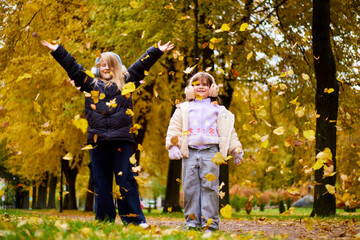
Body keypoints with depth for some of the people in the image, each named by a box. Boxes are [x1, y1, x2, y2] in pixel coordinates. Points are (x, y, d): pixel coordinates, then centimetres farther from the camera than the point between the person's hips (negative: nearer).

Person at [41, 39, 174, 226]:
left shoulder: (125, 81, 13)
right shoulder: (91, 83, 15)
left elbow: (142, 65, 15)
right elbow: (72, 67, 17)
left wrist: (156, 51, 13)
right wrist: (57, 51, 15)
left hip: (121, 138, -2)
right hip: (98, 139, 2)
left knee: (126, 179, -2)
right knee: (101, 181, 5)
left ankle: (134, 218, 0)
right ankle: (104, 219, 10)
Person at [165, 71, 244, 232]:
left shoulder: (218, 110, 18)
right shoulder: (183, 109, 18)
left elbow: (228, 131, 17)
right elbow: (174, 128, 13)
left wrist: (236, 149, 9)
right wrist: (173, 146, -2)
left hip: (210, 152, -1)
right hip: (190, 152, 1)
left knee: (209, 186, -6)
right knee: (190, 187, -1)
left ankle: (210, 223, -5)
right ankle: (192, 222, 4)